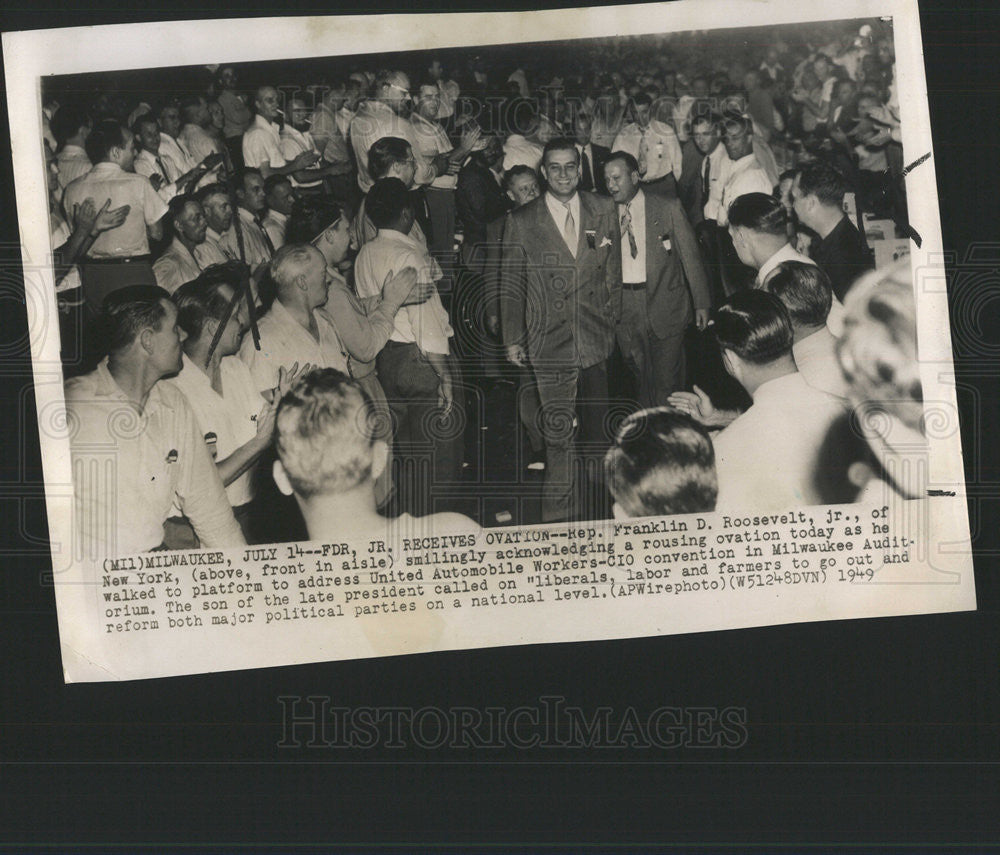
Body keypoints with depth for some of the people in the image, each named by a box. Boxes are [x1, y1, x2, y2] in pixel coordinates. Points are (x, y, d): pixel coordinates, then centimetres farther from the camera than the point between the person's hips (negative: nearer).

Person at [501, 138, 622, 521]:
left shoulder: (603, 210, 4)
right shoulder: (521, 222, -3)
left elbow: (613, 270, 12)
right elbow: (511, 286, 2)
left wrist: (611, 318, 10)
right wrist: (513, 340, 2)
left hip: (596, 337, 3)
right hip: (550, 342, -3)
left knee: (599, 424, 14)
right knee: (557, 432, -1)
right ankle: (556, 510, 12)